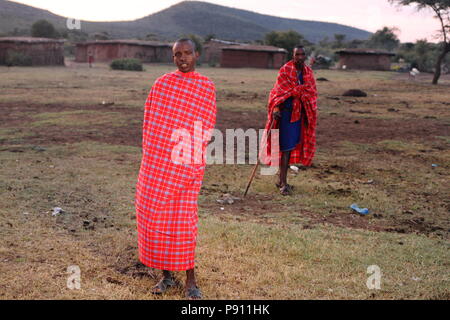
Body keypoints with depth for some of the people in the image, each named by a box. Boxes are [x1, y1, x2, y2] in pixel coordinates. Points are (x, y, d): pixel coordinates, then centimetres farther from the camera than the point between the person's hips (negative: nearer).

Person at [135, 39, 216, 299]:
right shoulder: (162, 83, 9)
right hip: (156, 161, 3)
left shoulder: (207, 87, 2)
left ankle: (191, 279, 9)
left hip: (185, 163, -3)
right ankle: (166, 275, 18)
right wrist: (149, 154, 5)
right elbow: (150, 120, 12)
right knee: (154, 215, 4)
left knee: (182, 218, -4)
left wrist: (195, 162, -8)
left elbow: (206, 129, -1)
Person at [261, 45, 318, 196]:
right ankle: (284, 184, -7)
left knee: (292, 146, 11)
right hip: (286, 112, -6)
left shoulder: (308, 72, 10)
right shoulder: (285, 70, -8)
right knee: (286, 147, -9)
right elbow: (278, 91, -14)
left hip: (300, 114, 6)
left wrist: (310, 115, 3)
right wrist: (276, 108, -27)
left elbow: (312, 92, 11)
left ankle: (281, 180, 22)